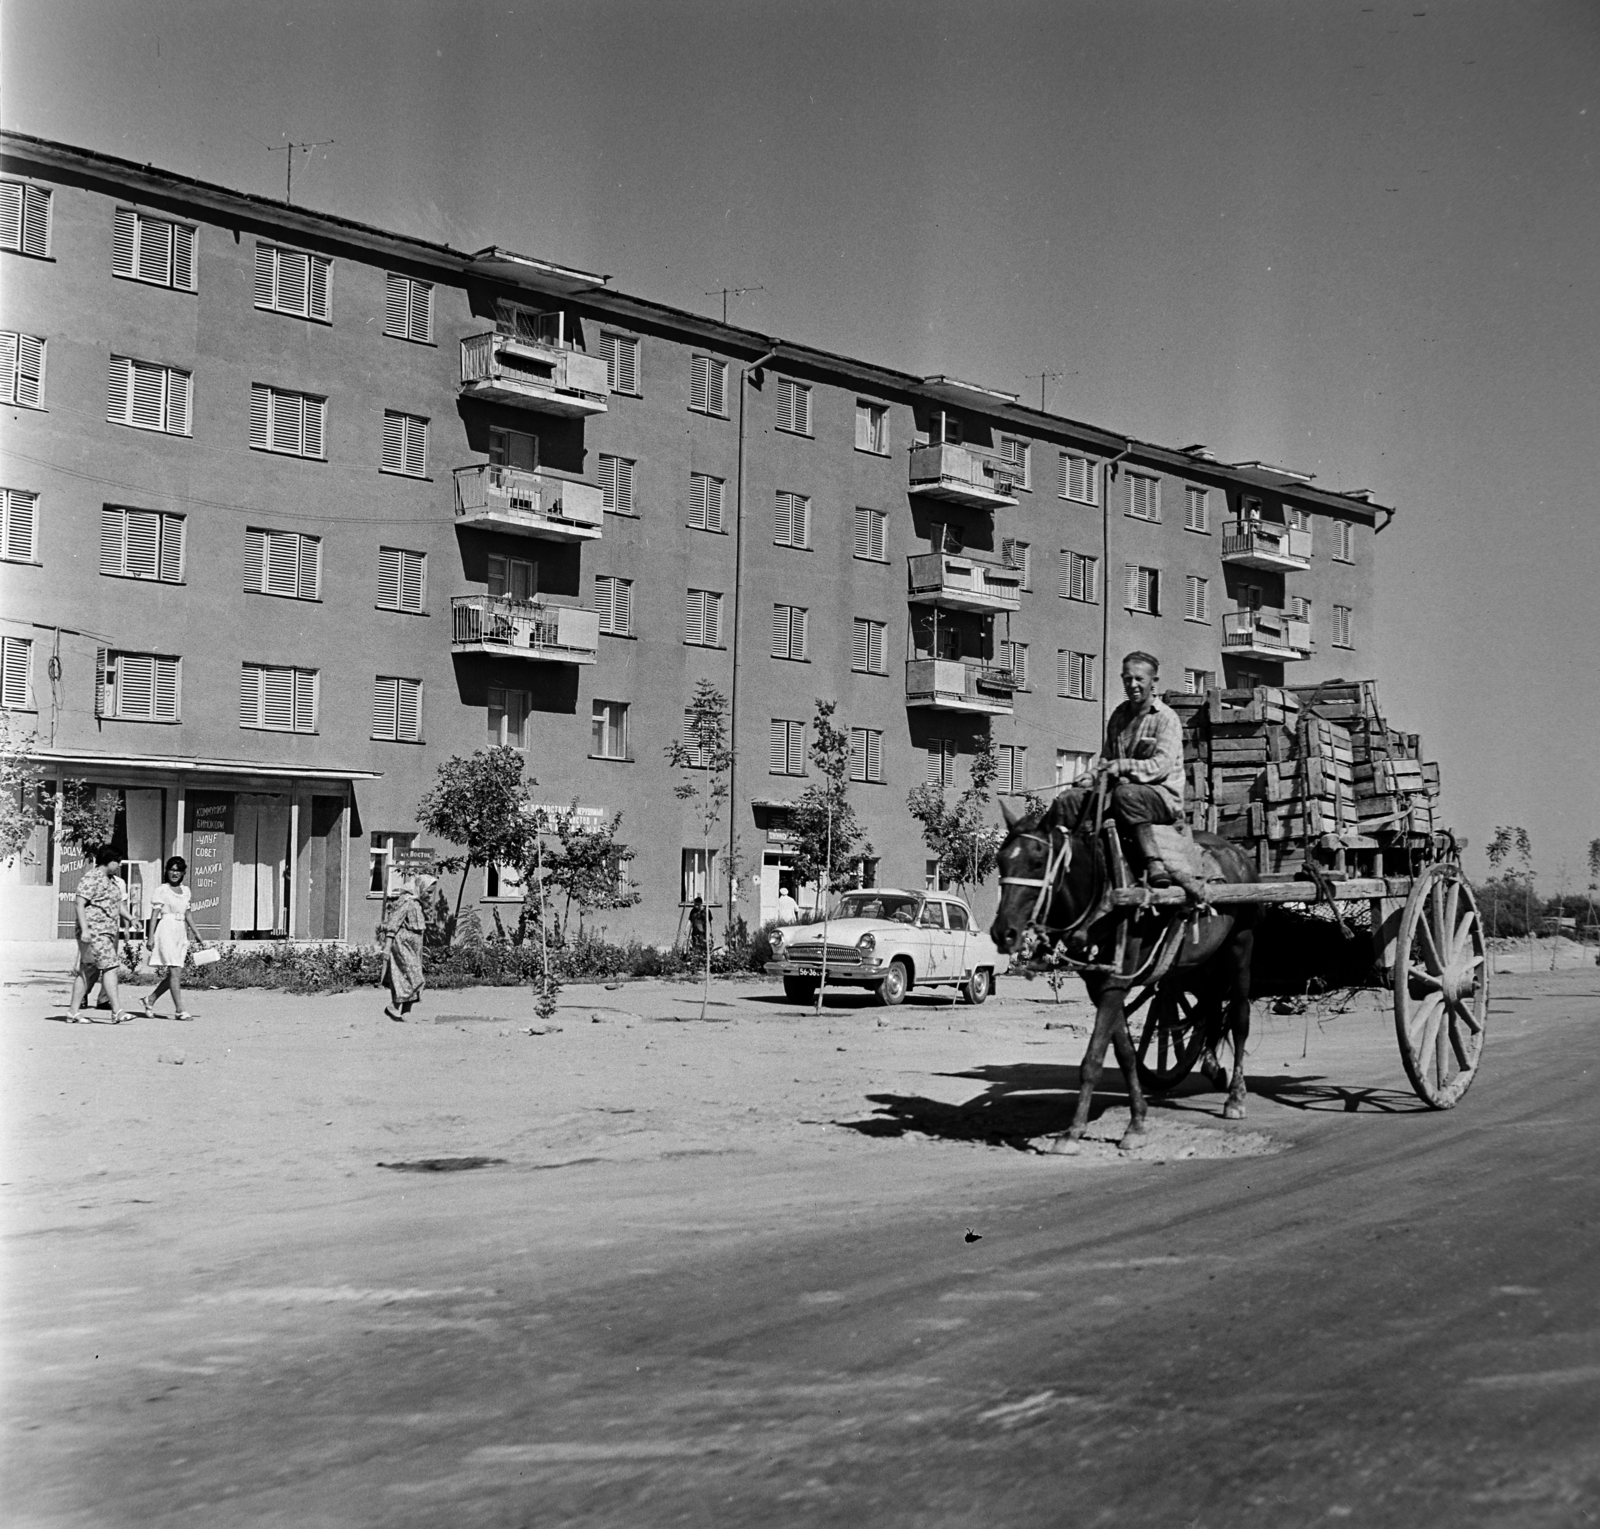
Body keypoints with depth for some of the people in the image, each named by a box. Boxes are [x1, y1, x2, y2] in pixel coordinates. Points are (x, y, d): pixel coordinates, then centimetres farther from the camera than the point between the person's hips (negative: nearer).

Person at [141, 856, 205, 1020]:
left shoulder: (185, 891, 15)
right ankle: (180, 1010, -10)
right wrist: (151, 936, -11)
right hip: (166, 931, -7)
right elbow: (154, 915, -5)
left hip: (181, 933, 7)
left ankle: (150, 1000, 21)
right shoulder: (161, 891, -3)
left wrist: (197, 934, 21)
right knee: (175, 972, -11)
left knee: (176, 974, 5)